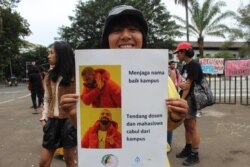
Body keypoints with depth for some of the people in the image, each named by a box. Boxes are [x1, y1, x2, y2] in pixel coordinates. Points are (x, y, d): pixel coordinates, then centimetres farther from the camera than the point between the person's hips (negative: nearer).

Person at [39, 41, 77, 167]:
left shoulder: (74, 76, -7)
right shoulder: (49, 76, 10)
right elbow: (47, 100, 14)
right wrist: (44, 117, 5)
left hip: (69, 120, -5)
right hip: (52, 121, 5)